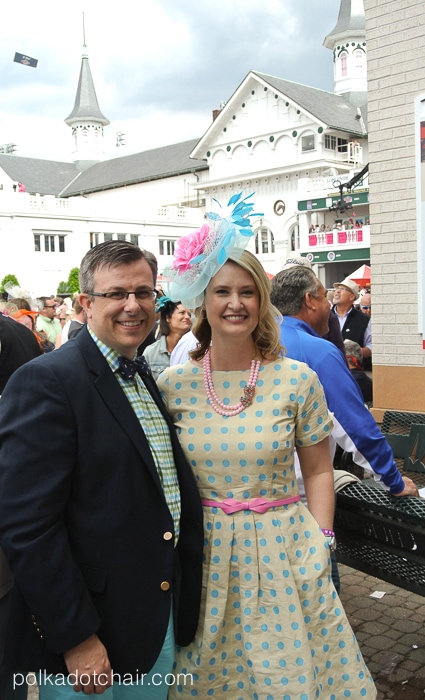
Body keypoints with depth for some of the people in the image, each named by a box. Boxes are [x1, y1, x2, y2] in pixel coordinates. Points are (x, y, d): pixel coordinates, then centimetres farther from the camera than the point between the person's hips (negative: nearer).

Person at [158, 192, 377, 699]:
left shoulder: (297, 381, -8)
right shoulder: (172, 385, -5)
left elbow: (318, 470, 2)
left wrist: (319, 549, -4)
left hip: (282, 552, -1)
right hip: (201, 556, 1)